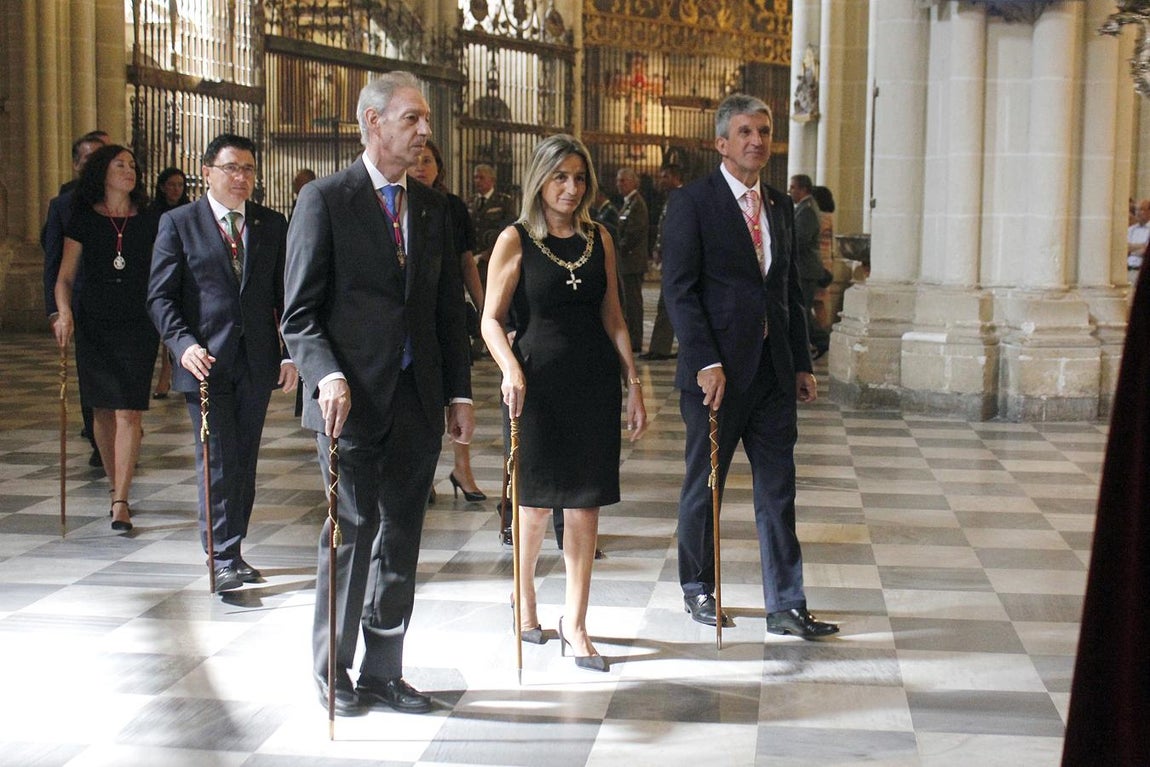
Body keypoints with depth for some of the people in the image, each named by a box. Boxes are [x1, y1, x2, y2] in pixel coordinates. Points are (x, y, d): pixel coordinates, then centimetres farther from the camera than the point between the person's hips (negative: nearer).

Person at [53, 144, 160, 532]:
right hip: (93, 324, 1)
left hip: (138, 326, -1)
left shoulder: (150, 221, 5)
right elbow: (65, 276, 4)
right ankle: (116, 486, 25)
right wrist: (64, 312, -13)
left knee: (129, 412, -9)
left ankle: (120, 502, -9)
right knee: (102, 410, 8)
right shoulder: (83, 219, 5)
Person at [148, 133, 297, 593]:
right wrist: (183, 344, -16)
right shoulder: (178, 223, 1)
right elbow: (160, 296, -2)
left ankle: (233, 550, 20)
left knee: (245, 461, 9)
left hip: (257, 363, 4)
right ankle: (222, 559, -2)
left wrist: (290, 354, 4)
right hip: (206, 361, -3)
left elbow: (285, 295, 12)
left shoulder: (272, 225, 11)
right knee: (218, 460, -7)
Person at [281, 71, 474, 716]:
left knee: (403, 536, 9)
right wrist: (328, 377, -21)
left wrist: (460, 392, 9)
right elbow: (301, 312, -7)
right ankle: (333, 672, 16)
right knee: (354, 531, 0)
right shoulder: (326, 199, -4)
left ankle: (384, 670, 21)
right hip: (353, 397, -5)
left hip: (419, 397, 5)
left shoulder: (433, 207, 12)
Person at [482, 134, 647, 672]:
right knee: (537, 501, 6)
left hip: (593, 382, 3)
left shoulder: (598, 239, 9)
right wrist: (510, 369, -20)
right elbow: (492, 320, -4)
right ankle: (524, 599, 32)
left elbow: (613, 317, 11)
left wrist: (633, 382, 6)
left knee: (585, 505, 2)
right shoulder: (516, 240, -2)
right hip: (538, 380, -3)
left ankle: (574, 625, 10)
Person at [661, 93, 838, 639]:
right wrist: (706, 363, -18)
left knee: (778, 490, 5)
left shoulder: (779, 206, 14)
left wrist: (802, 363, 11)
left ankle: (785, 606, 10)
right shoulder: (692, 203, -6)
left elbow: (790, 290, 17)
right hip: (718, 370, -5)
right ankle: (697, 590, 26)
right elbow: (679, 290, -11)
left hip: (773, 370, 5)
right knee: (704, 486, 8)